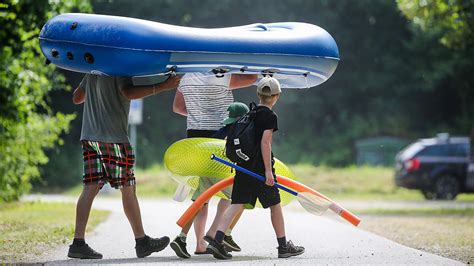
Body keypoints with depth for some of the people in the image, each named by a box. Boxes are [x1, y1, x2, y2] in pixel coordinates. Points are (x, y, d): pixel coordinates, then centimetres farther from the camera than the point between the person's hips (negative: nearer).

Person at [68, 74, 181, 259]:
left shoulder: (93, 71, 16)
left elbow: (76, 98, 24)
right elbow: (128, 93, -25)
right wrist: (162, 87, -27)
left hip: (90, 137, 7)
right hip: (113, 138, -7)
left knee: (90, 188, 1)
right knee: (128, 189, 2)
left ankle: (78, 242, -8)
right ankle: (142, 242, 11)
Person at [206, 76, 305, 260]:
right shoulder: (270, 116, -9)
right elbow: (265, 143, -18)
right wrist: (268, 170, -18)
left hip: (243, 166, 6)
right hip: (261, 166, -6)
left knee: (236, 204, 1)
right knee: (275, 205, 8)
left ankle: (216, 241, -13)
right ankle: (283, 246, 16)